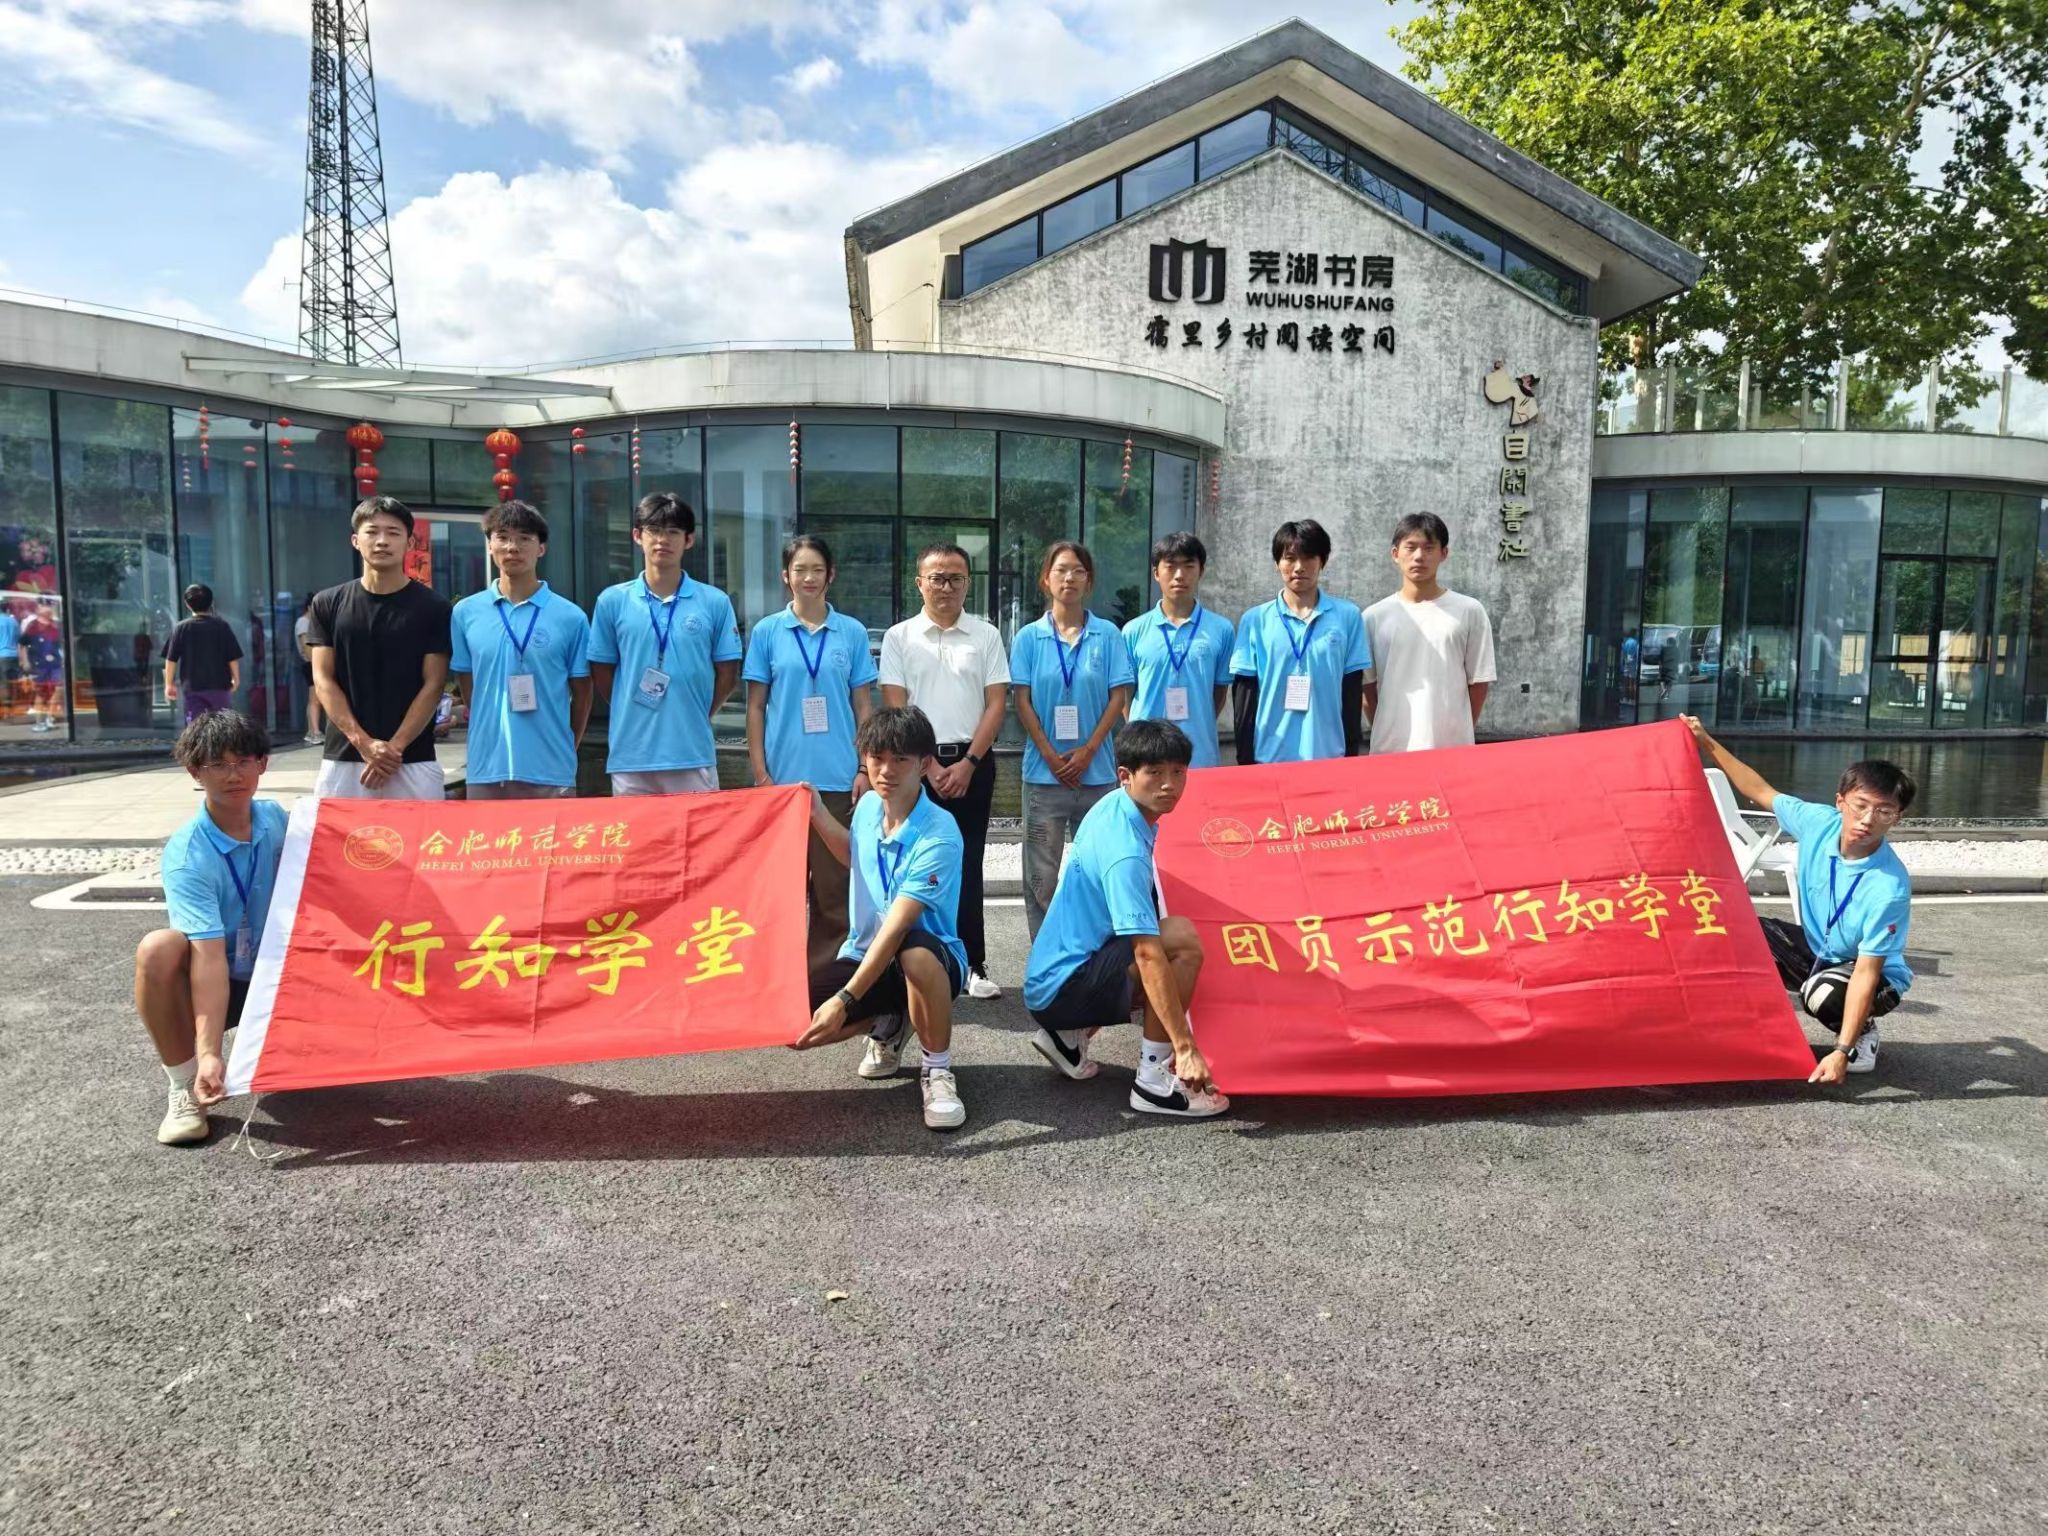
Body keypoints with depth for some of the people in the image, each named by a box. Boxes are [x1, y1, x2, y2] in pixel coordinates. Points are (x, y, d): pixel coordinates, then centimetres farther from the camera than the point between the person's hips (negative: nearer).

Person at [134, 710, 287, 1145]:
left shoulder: (276, 819, -7)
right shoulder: (186, 856, -22)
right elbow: (209, 955, -32)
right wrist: (210, 1054, -39)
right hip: (211, 983, -4)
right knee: (159, 948, -34)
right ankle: (185, 1088, -16)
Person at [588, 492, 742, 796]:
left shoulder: (715, 602, 2)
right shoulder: (612, 601, 4)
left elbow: (727, 674, 7)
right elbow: (602, 673, 10)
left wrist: (696, 717, 6)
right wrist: (632, 715, 9)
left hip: (693, 754, -1)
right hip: (631, 756, 1)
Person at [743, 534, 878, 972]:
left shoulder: (852, 632, 7)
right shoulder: (766, 632, 5)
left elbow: (862, 706, 9)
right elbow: (755, 707, 6)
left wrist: (865, 768, 1)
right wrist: (760, 773, -1)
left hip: (838, 777, 0)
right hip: (784, 775, 0)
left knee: (834, 882, 3)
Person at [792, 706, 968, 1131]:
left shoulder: (939, 837, -25)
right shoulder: (869, 805, -3)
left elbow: (895, 929, -31)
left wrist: (844, 1000, -37)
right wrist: (819, 817, 10)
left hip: (929, 958, -6)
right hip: (865, 955, 6)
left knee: (917, 955, -43)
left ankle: (937, 1070, -15)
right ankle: (886, 1025, 13)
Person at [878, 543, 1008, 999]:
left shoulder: (986, 636, 7)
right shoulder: (900, 637, 5)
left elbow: (996, 704, 2)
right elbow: (895, 708, 0)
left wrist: (967, 764, -8)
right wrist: (930, 765, -8)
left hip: (972, 763, 0)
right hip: (918, 763, 0)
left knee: (967, 866, 4)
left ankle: (972, 965, 8)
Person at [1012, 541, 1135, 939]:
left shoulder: (1108, 634, 3)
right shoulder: (1029, 637, 3)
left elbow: (1119, 697, 0)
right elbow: (1023, 702, 0)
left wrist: (1088, 750, -9)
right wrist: (1052, 756, -8)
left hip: (1097, 769, 0)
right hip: (1044, 770, 0)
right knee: (1042, 872, 4)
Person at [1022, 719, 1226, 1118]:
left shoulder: (1112, 806, 4)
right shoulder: (1126, 852, -24)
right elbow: (1148, 954, -30)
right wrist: (1186, 1048, -31)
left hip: (1045, 979, 10)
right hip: (1063, 989, -10)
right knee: (1182, 939, -23)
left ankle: (1070, 1036, 15)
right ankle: (1154, 1081, -16)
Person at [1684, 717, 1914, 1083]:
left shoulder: (1889, 888, -33)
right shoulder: (1818, 822, -19)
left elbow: (1865, 973, -33)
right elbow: (1762, 792, 1)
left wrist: (1841, 1052, -36)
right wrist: (1708, 744, 0)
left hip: (1875, 974, -5)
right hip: (1815, 949, 5)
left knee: (1824, 993, -36)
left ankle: (1862, 1034, -1)